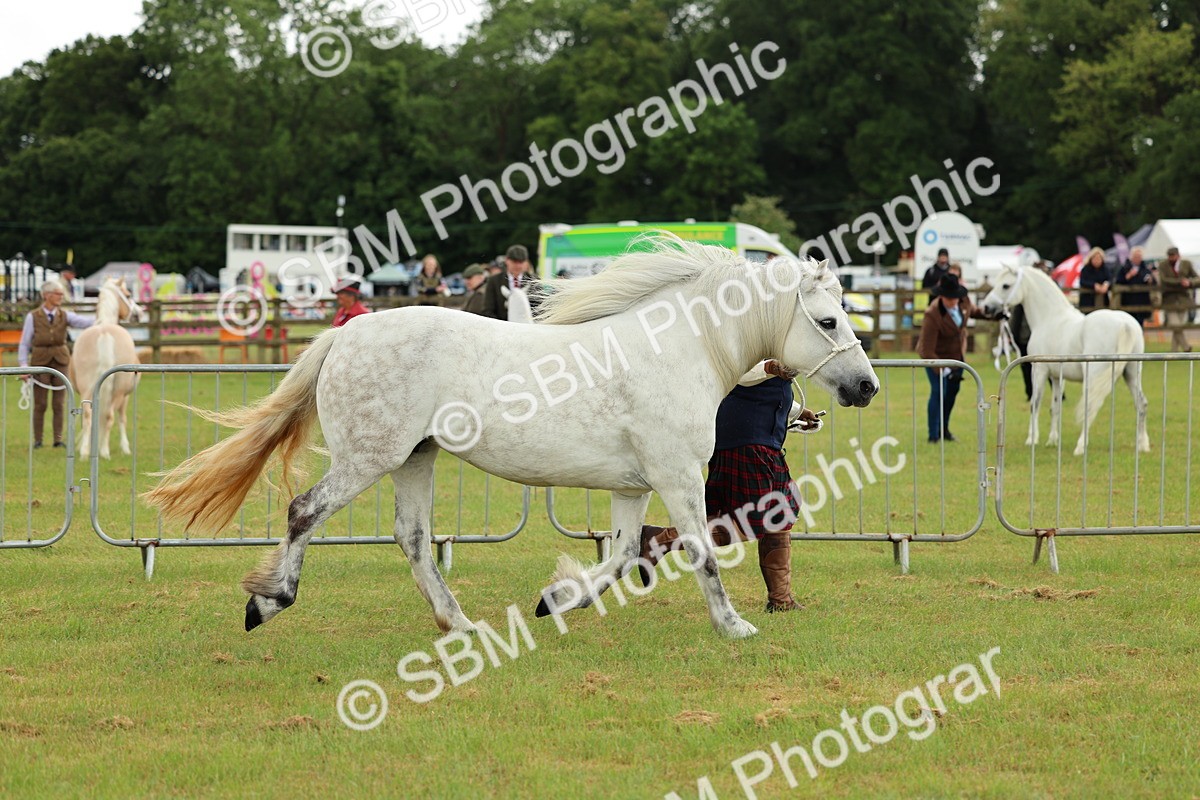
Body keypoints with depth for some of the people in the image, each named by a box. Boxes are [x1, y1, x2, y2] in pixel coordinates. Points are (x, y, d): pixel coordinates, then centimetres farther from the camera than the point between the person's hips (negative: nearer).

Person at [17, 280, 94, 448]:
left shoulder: (64, 316, 2)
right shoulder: (33, 317, -4)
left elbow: (83, 322, -14)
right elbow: (24, 344, -1)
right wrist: (24, 366, -8)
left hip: (61, 362, 2)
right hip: (40, 363, -2)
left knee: (59, 403, 3)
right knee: (40, 404, 2)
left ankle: (58, 439, 11)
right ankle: (37, 440, 11)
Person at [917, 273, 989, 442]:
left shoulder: (963, 301, -17)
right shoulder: (933, 315, -37)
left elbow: (972, 311, 13)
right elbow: (927, 351, -35)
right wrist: (944, 371, -39)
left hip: (956, 354, 7)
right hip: (936, 355, -7)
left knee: (953, 389, 17)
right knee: (939, 391, -12)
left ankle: (944, 429, 35)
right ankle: (933, 435, -1)